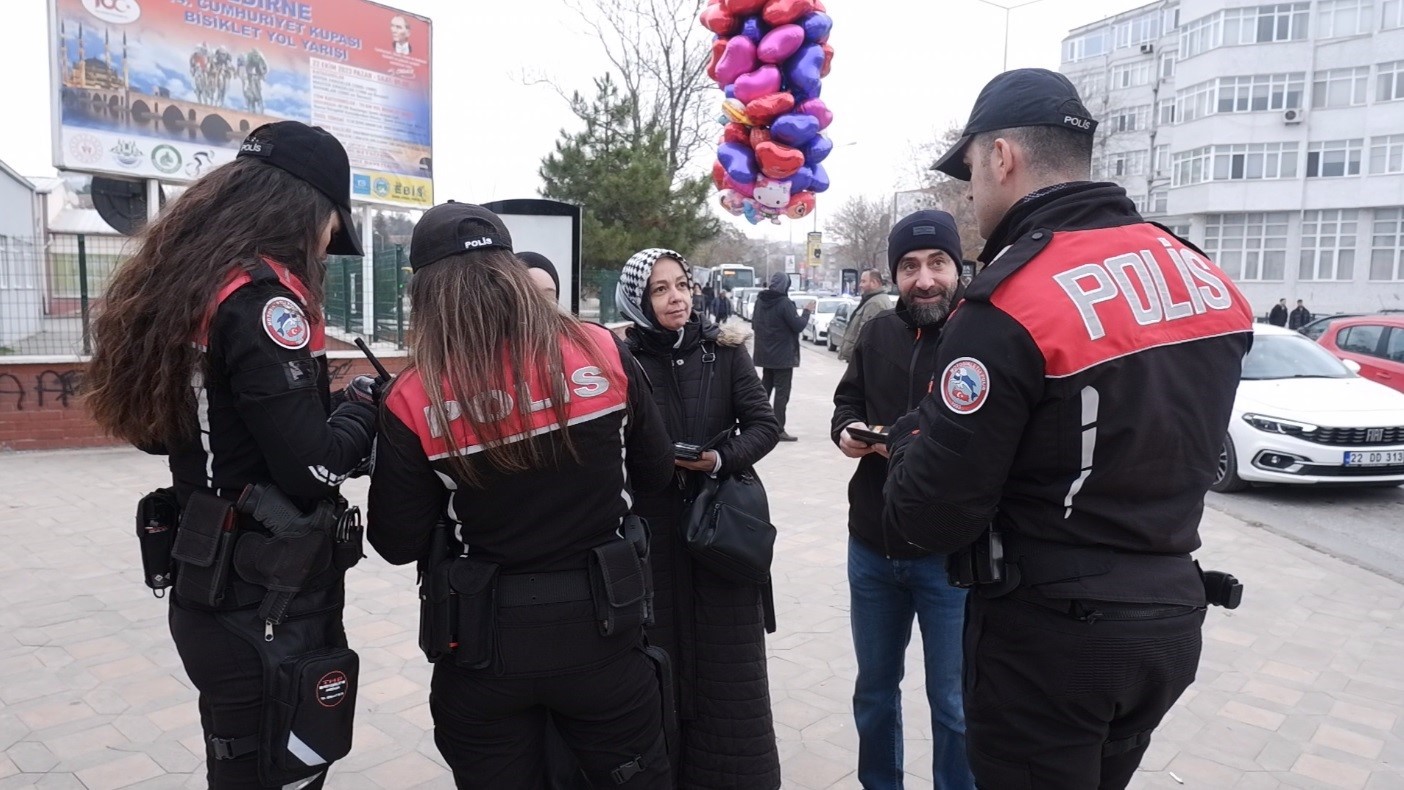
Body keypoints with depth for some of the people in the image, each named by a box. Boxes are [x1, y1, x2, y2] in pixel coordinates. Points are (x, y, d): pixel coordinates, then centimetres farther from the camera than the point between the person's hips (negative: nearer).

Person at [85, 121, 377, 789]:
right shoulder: (263, 296, -20)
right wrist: (363, 407, -5)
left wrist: (326, 405, 11)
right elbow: (311, 469, -25)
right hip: (270, 607, -9)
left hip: (210, 590, 9)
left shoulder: (181, 286, 7)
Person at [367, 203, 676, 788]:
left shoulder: (415, 399, -15)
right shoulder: (603, 353, -11)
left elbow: (397, 543, -6)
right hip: (600, 624, 1)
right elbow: (656, 471, 2)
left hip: (484, 641, 0)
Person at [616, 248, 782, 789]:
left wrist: (721, 458, -16)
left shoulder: (724, 349, 0)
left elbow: (764, 426, -1)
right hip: (652, 527, 0)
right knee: (660, 659, 6)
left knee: (727, 664, 7)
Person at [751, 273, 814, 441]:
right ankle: (778, 430, -2)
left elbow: (754, 325, 13)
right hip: (783, 356, -7)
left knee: (765, 389, 18)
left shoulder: (760, 301, 4)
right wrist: (807, 311, -3)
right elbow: (799, 326, -17)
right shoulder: (784, 303, -18)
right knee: (782, 392, -2)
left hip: (765, 354, 7)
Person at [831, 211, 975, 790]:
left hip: (951, 552, -5)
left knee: (953, 704, 13)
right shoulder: (878, 332, 4)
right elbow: (847, 399, 17)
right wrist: (847, 430, -4)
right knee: (874, 689, 23)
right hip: (872, 546, 6)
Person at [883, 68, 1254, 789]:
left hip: (1049, 638, -7)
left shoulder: (1008, 306, -23)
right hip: (1172, 620, 7)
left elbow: (928, 518, -20)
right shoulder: (1208, 279, 2)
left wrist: (911, 439, 0)